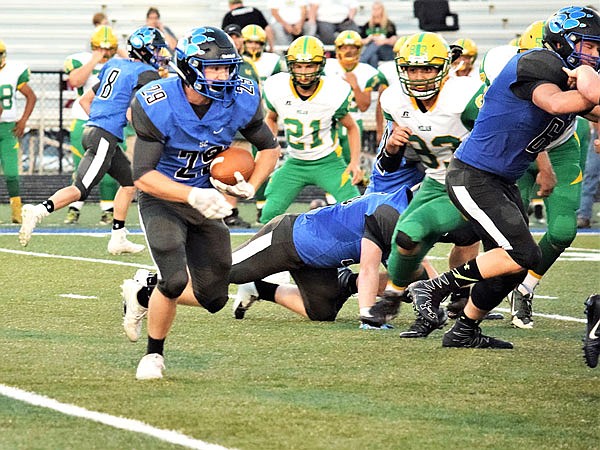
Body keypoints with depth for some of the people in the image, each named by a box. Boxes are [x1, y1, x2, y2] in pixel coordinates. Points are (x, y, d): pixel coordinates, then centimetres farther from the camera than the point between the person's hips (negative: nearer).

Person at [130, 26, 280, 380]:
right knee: (175, 279, -25)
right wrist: (193, 196, -38)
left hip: (206, 200, 5)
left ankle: (146, 295, 33)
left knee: (214, 299, 4)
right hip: (163, 200, -5)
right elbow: (143, 175, -25)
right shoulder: (157, 106, -26)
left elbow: (270, 148, 3)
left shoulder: (240, 99, -14)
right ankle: (154, 354, 1)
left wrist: (250, 187, -15)